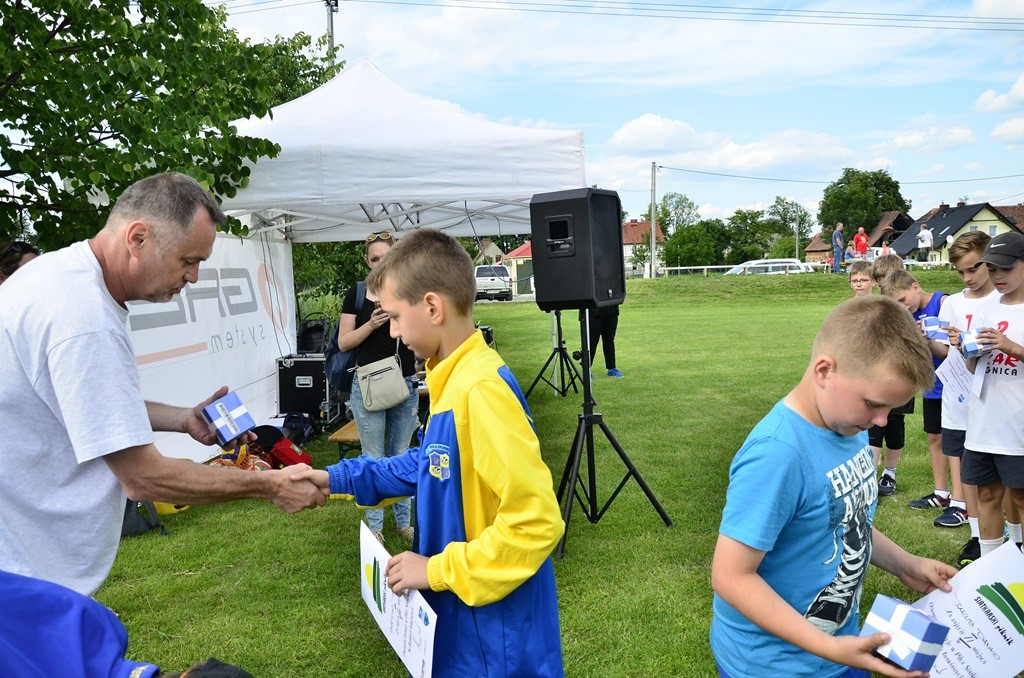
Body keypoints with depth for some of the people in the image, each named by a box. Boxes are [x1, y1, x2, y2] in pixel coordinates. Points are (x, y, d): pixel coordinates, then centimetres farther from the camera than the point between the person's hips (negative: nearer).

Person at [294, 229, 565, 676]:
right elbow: (429, 464, 16)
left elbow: (536, 521, -30)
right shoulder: (451, 378, 2)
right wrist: (337, 479, 10)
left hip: (496, 624, -9)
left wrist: (438, 571, -21)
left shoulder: (483, 390, -28)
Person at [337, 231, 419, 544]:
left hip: (405, 383, 2)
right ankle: (374, 524, 17)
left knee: (401, 456, 10)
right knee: (373, 458, 4)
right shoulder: (357, 294, 1)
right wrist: (372, 323, -16)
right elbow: (344, 342, -1)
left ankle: (403, 520, 23)